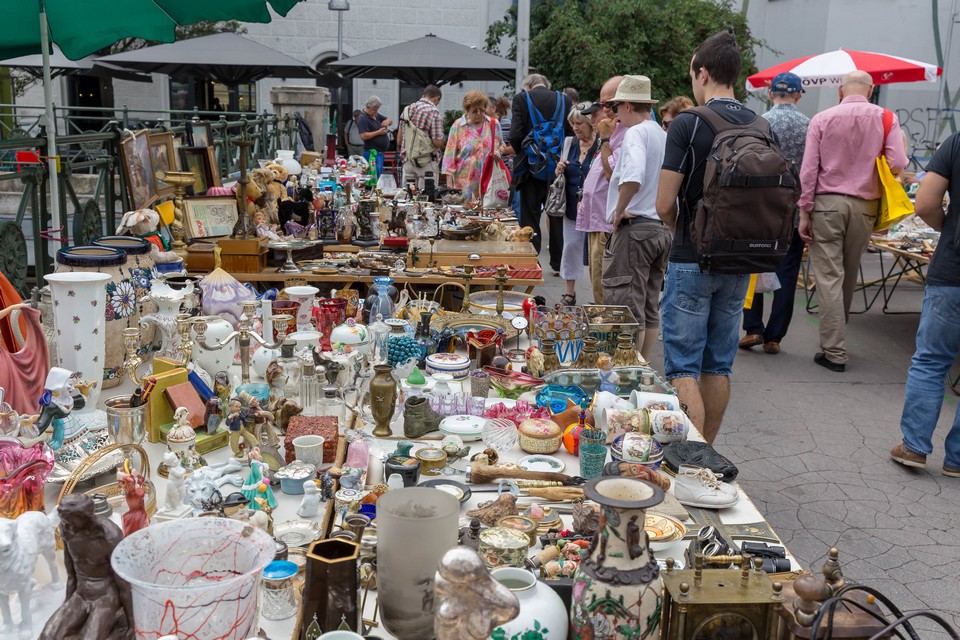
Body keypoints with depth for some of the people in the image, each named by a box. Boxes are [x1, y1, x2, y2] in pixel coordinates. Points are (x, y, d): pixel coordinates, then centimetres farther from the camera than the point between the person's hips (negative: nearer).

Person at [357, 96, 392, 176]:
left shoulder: (376, 115, 15)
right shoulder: (362, 119, -12)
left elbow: (390, 121, 23)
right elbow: (363, 136, -22)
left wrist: (387, 121, -2)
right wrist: (378, 132, -18)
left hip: (380, 152, 10)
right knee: (376, 175, -16)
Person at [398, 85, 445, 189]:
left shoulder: (407, 109, 8)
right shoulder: (434, 112, -11)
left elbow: (399, 139, 12)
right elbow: (438, 142, -17)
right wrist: (443, 141, 5)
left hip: (407, 161, 6)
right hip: (426, 163, -6)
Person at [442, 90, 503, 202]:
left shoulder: (493, 124, 11)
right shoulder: (458, 125, 5)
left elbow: (500, 147, 23)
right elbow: (450, 153, 4)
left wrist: (498, 153, -2)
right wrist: (449, 177, -3)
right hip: (465, 180, -2)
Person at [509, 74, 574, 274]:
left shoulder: (521, 98, -4)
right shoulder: (563, 100, 3)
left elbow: (516, 135, -12)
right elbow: (572, 134, -2)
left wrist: (522, 154, 5)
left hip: (530, 167, -2)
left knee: (529, 217, 5)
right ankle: (558, 264, 19)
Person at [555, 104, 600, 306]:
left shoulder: (601, 146, -11)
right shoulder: (570, 144, 9)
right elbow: (562, 175, 18)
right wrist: (559, 170, -2)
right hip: (572, 206, 6)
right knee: (570, 247, 10)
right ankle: (570, 292, 22)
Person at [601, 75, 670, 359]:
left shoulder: (635, 133, -11)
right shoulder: (664, 136, 16)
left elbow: (632, 177, -29)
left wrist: (619, 210, -16)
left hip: (635, 227, -9)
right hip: (663, 227, 9)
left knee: (627, 308, -5)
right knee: (650, 308, 14)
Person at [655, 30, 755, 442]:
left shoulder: (688, 124, -12)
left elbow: (665, 205, -12)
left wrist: (679, 230, 7)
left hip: (692, 259, -6)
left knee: (683, 368, -1)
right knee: (718, 364, 15)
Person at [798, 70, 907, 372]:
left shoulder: (822, 119, -1)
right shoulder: (886, 118, 2)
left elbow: (809, 169, -5)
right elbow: (897, 164, -5)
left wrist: (804, 211, -1)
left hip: (826, 202, -2)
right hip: (864, 205, 2)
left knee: (829, 276, -2)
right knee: (849, 276, 15)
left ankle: (834, 352, -3)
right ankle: (834, 342, 27)